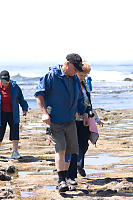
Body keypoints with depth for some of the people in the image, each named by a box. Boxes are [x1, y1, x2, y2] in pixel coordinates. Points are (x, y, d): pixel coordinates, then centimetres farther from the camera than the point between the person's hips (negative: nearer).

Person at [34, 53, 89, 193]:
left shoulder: (75, 79, 12)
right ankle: (61, 181, -18)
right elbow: (39, 94, -10)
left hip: (70, 121, 7)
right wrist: (44, 112, -17)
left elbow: (79, 98, 25)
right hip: (54, 121, -7)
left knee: (69, 151, 7)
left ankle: (63, 178, 22)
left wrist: (83, 114, 17)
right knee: (60, 149, -18)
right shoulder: (51, 76, -9)